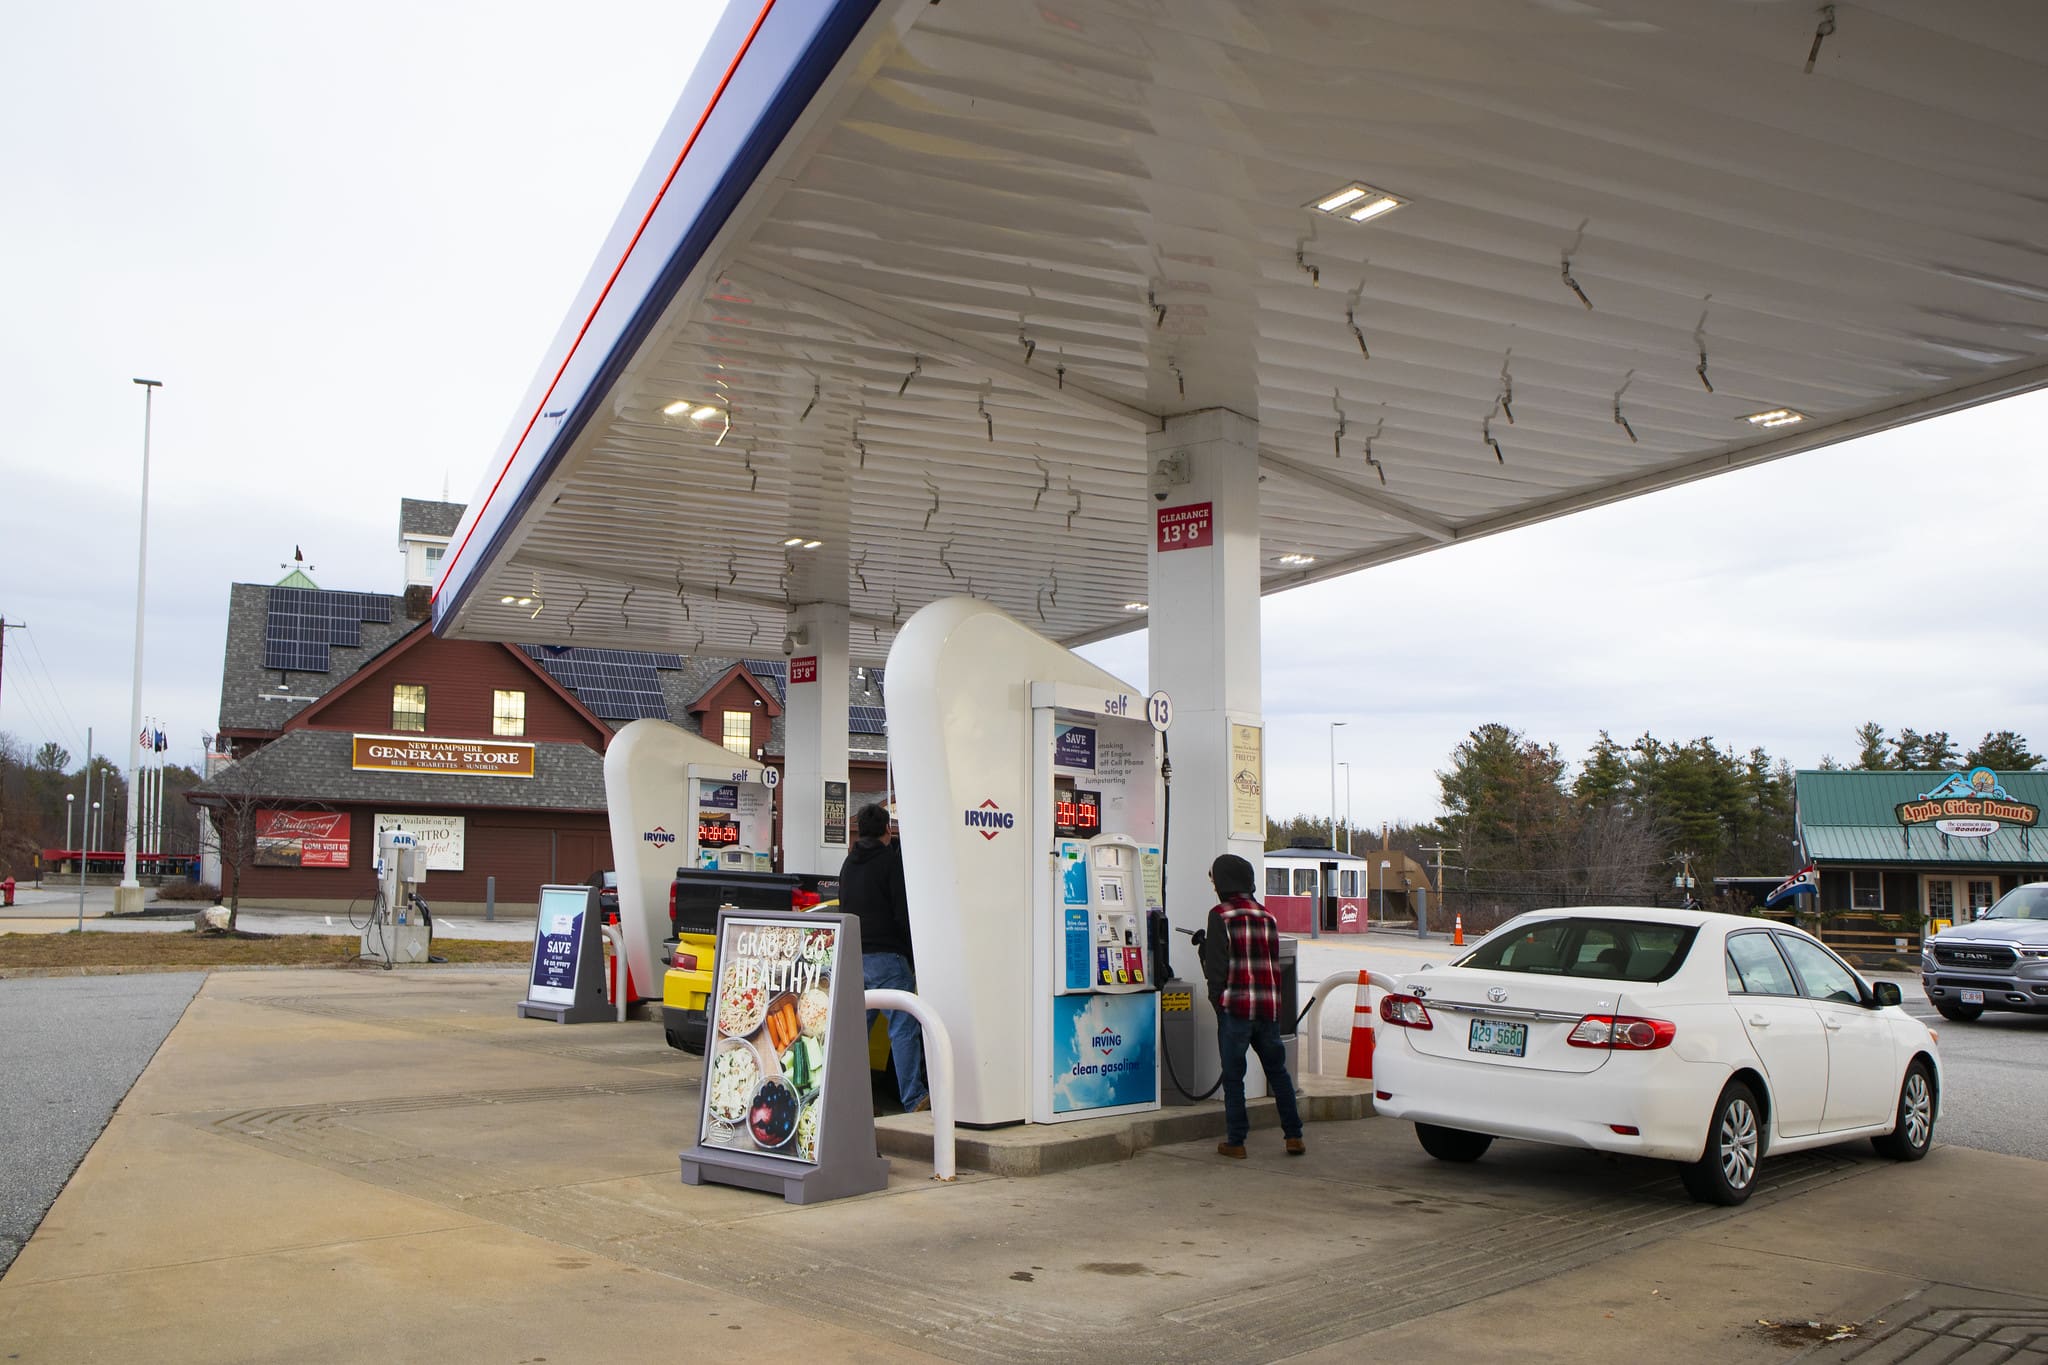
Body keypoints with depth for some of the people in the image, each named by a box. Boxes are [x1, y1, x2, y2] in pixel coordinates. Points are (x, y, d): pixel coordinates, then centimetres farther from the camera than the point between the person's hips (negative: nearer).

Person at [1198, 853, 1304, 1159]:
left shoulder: (1221, 916, -6)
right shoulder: (1267, 916, 12)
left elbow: (1217, 965, -9)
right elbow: (1273, 963, 13)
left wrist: (1216, 997, 4)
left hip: (1235, 1007, -5)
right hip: (1269, 1007, 5)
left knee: (1233, 1076, 3)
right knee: (1277, 1071, 15)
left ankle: (1235, 1141, 6)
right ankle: (1294, 1136, 15)